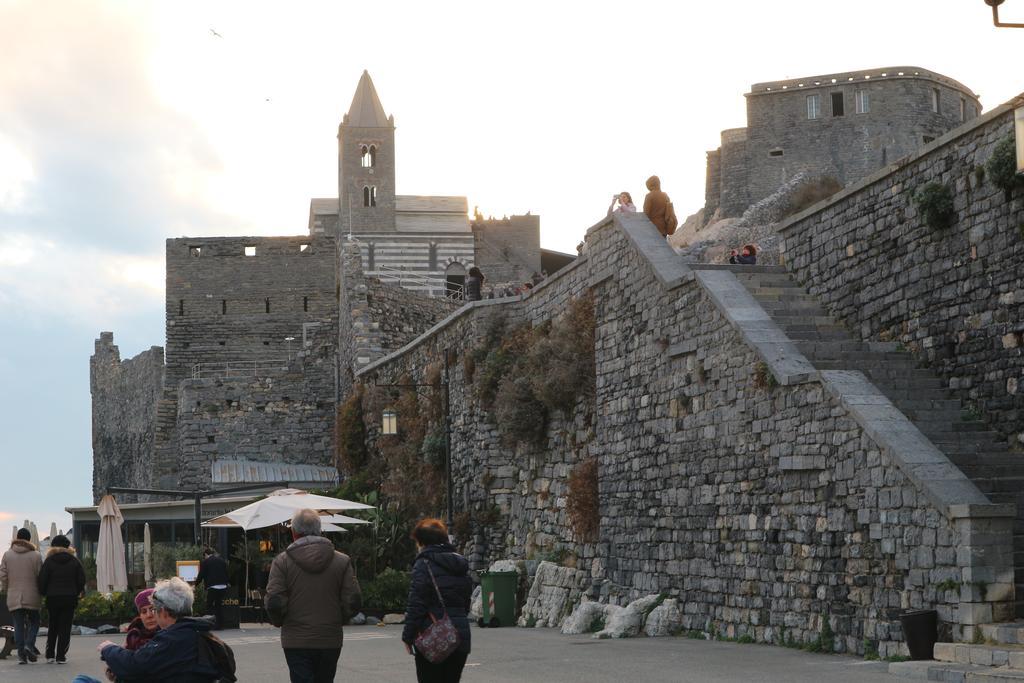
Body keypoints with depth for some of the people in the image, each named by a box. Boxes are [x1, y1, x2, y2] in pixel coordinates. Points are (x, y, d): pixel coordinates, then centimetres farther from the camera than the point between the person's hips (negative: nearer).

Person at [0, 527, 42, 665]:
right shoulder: (36, 555, -4)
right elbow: (41, 576, -4)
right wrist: (42, 592, 11)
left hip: (14, 597, 2)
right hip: (32, 597, -2)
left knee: (18, 625, 5)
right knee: (33, 622, 11)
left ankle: (21, 654, 1)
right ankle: (29, 645, -10)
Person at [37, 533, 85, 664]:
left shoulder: (49, 561, -3)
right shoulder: (74, 561, 1)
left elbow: (42, 580, -5)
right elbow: (81, 579, 1)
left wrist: (43, 593, 11)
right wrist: (77, 592, 16)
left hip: (53, 598, 0)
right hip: (70, 598, 0)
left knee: (53, 627, 15)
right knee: (65, 627, 2)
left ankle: (50, 654, 14)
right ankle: (61, 656, -3)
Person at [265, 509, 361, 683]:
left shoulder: (282, 561, -5)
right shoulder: (342, 561, 2)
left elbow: (274, 602, -10)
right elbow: (352, 601, -2)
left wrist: (280, 622, 9)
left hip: (296, 642, -3)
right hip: (331, 641, 3)